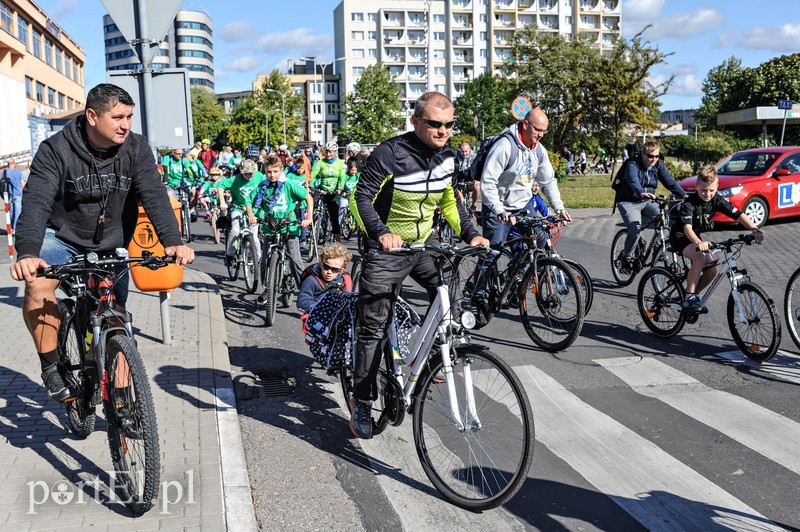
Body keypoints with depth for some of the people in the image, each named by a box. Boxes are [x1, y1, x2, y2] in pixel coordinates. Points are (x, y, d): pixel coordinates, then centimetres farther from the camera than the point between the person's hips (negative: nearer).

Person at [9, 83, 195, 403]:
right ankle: (51, 367, -12)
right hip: (62, 237, -2)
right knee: (38, 285, -32)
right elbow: (36, 202, -29)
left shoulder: (135, 148, -12)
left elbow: (154, 194, -22)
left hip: (111, 245, 3)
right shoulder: (56, 150, -20)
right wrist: (27, 253, -47)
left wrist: (172, 241, -39)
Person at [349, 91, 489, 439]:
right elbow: (360, 199, -20)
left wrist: (470, 234, -1)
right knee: (374, 328, -2)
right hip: (387, 248, -5)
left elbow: (449, 201, 12)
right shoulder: (390, 154, -20)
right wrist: (381, 234, -36)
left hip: (424, 243, 5)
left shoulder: (447, 156, 0)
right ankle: (361, 403, 10)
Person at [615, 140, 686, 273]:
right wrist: (642, 192, -60)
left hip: (647, 202, 6)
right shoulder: (632, 165, -19)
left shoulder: (658, 166, -1)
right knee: (635, 230, -24)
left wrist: (684, 195, -26)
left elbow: (670, 181, -10)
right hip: (628, 202, -6)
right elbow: (633, 181, -39)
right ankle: (626, 258, -3)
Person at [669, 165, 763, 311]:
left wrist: (754, 229, -39)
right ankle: (689, 299, -21)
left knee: (711, 271, -5)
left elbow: (737, 214, -21)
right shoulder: (689, 202, -27)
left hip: (696, 237, 7)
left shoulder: (717, 200, -11)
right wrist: (698, 243, -60)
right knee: (700, 259, -32)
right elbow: (687, 227, -40)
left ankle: (693, 295, 20)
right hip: (680, 236, -6)